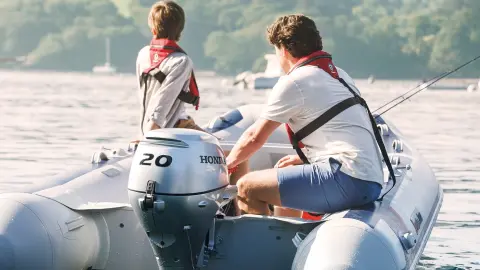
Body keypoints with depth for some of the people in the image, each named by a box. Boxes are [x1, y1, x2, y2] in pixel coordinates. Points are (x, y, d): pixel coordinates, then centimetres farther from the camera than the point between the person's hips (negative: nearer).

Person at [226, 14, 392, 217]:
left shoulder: (295, 81, -4)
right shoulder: (339, 75, 21)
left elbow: (255, 137, 2)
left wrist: (227, 163, 18)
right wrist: (302, 157, 37)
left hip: (346, 180, -10)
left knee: (247, 188, -9)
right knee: (286, 183, 34)